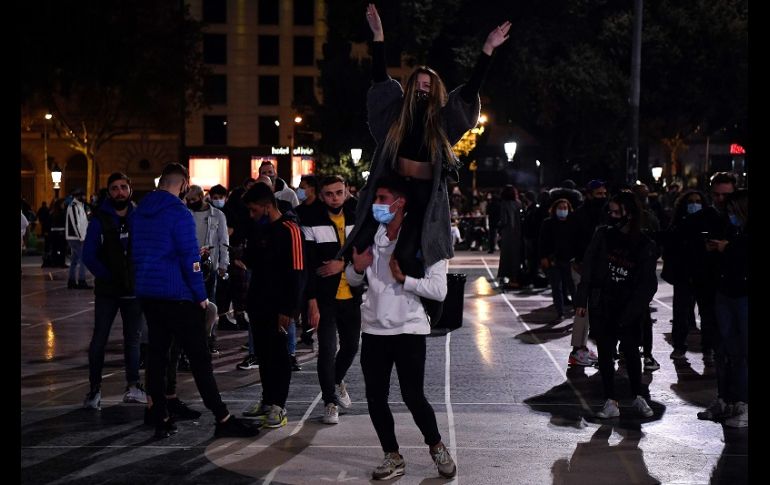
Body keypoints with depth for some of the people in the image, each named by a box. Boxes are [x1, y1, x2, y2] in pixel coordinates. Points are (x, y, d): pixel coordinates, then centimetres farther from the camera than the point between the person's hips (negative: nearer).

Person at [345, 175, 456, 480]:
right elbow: (352, 280, 14)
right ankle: (393, 458, 22)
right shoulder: (370, 235, 4)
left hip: (408, 329, -5)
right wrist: (357, 268, -8)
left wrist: (403, 278, -24)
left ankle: (436, 447, 22)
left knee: (413, 397, -4)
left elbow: (439, 289, -16)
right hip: (374, 329, 5)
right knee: (375, 398, 7)